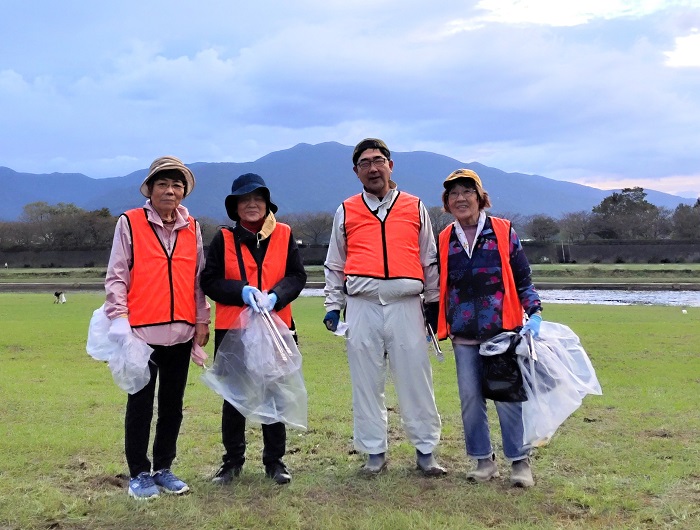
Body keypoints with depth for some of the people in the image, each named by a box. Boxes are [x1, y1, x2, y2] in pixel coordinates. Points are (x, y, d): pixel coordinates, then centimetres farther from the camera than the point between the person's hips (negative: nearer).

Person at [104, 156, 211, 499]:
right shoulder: (130, 223, -1)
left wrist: (202, 319, 11)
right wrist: (118, 318, -13)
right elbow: (116, 276, -4)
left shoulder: (192, 228, 10)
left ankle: (163, 468, 25)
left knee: (173, 404, 11)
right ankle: (139, 473, 17)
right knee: (140, 404, 4)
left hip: (181, 331, 4)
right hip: (142, 330, -4)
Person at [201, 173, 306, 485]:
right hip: (232, 330, 0)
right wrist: (242, 291, -17)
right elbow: (209, 281, -2)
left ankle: (275, 461, 21)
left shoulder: (284, 235, 3)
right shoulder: (223, 239, 1)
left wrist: (275, 296, -17)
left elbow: (297, 276, 1)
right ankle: (233, 461, 23)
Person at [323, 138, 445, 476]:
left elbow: (430, 261, 15)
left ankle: (425, 451, 13)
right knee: (366, 383, 5)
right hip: (362, 306, 1)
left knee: (415, 379, 1)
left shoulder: (415, 208, 11)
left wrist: (434, 303, 13)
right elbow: (335, 265, 16)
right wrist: (333, 305, 9)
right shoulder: (346, 212, 12)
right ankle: (374, 452, 16)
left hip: (406, 305, -1)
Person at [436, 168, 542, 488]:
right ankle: (484, 461, 17)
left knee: (507, 396, -2)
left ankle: (520, 461, 10)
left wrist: (534, 313, -9)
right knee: (470, 397, 4)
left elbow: (522, 279, 2)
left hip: (502, 330, -3)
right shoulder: (444, 241, 8)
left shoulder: (503, 232, 1)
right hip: (463, 335, 3)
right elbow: (437, 287, 16)